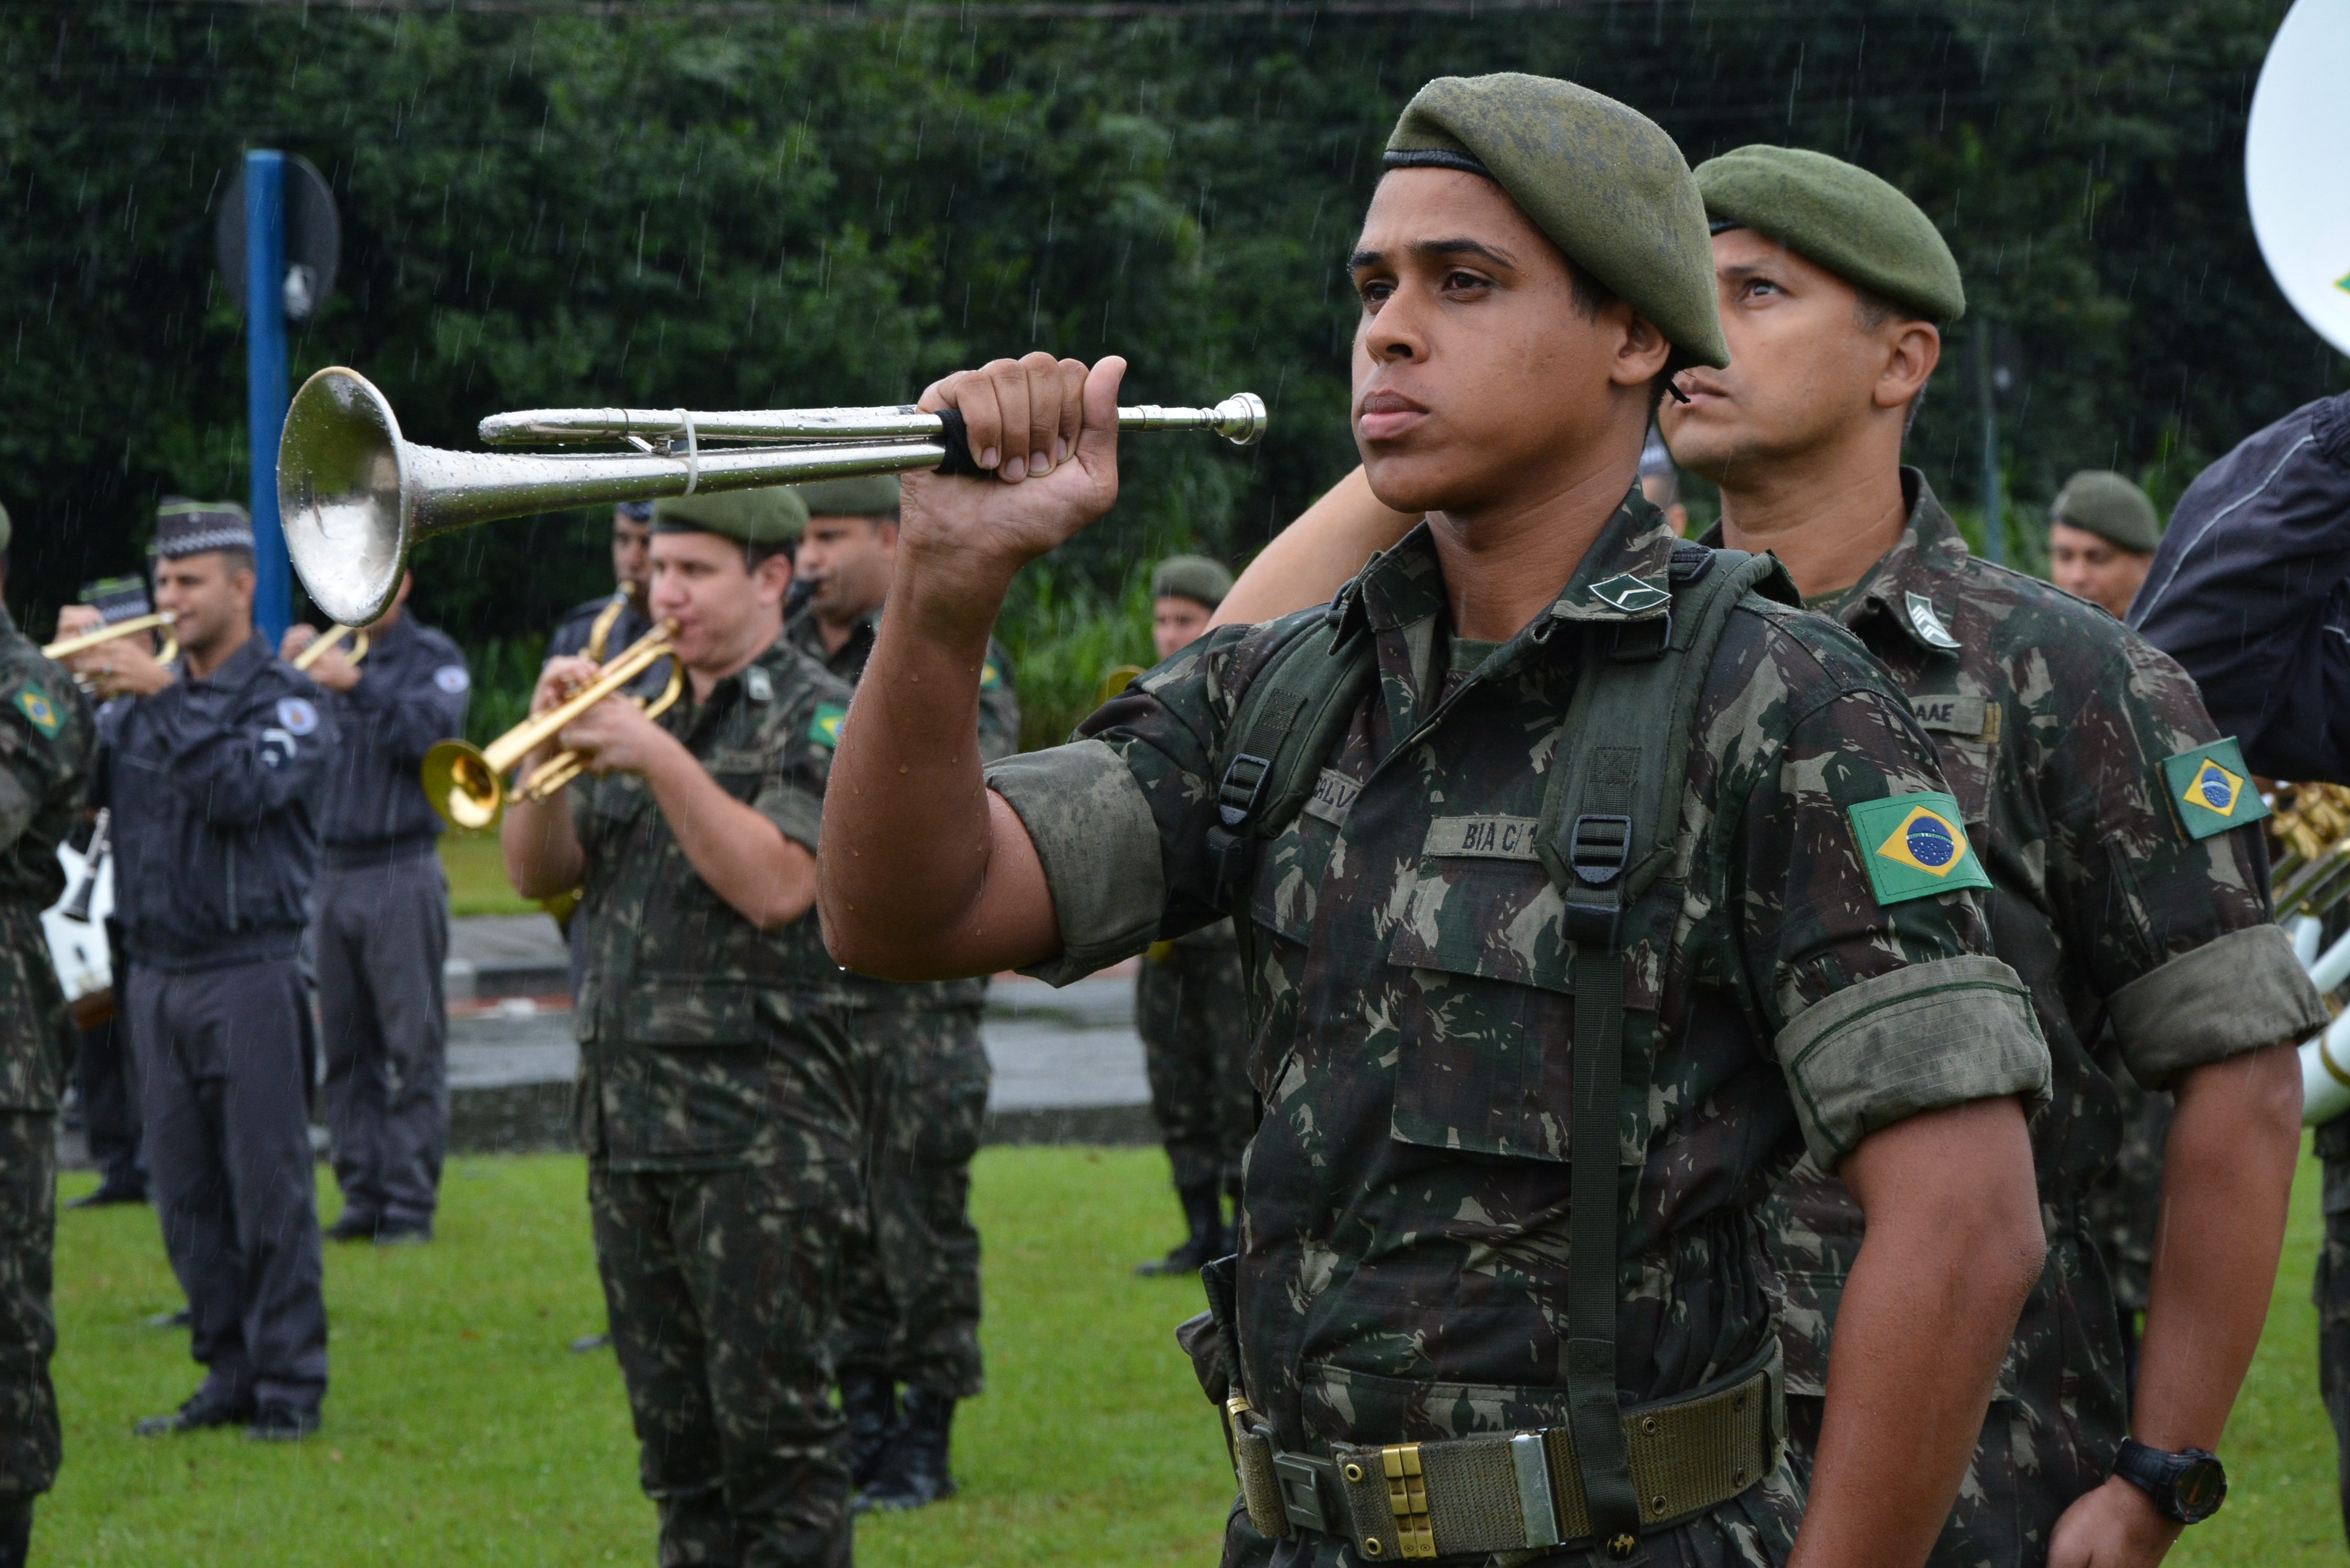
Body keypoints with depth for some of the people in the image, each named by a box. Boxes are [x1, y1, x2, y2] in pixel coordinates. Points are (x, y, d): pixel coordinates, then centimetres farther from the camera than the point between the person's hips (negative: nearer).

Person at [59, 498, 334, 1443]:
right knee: (187, 1194, 7)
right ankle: (228, 1376, 15)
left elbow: (242, 790, -21)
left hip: (248, 971, -6)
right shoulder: (148, 698, 14)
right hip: (157, 974, 6)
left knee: (269, 1188, -4)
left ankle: (290, 1386, 1)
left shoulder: (285, 701, -3)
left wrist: (159, 696, -21)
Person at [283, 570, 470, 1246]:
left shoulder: (431, 657, 3)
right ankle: (364, 1196, 10)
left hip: (401, 875, -5)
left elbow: (429, 735, -15)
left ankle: (411, 1203, -4)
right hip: (329, 876, 5)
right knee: (347, 1051, 6)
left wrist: (359, 685, -24)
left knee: (414, 1049, -5)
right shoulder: (325, 653, 15)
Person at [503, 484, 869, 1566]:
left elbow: (775, 887, -18)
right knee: (675, 1434, 11)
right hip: (628, 1125, 7)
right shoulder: (642, 701, 16)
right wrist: (551, 755, -7)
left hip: (761, 1124, -7)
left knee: (776, 1425, -6)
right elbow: (538, 875, 10)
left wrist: (660, 759, -21)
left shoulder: (816, 718, -4)